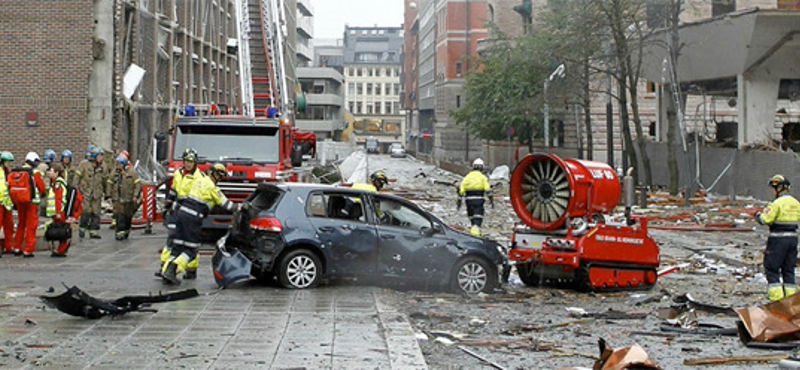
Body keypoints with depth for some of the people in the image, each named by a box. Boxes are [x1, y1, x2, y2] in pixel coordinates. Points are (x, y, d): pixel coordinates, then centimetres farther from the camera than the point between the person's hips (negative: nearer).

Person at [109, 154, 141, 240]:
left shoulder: (132, 172, -5)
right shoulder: (115, 173, 6)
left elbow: (138, 184, -7)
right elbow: (110, 184, 12)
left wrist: (135, 196, -16)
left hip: (129, 199, -1)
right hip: (118, 199, 2)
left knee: (128, 217, 10)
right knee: (119, 216, -10)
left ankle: (126, 230, 27)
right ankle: (120, 233, -11)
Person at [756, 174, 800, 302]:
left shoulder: (778, 203, -15)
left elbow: (766, 220, -17)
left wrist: (758, 215, 5)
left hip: (778, 238, -7)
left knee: (772, 268, 3)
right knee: (789, 269, 15)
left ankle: (776, 295, -2)